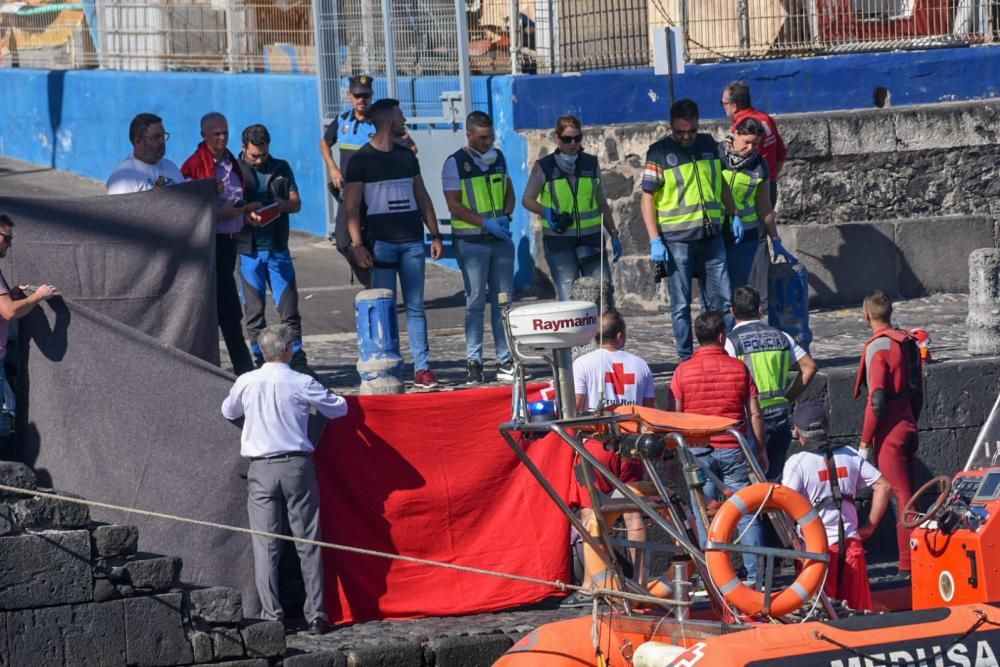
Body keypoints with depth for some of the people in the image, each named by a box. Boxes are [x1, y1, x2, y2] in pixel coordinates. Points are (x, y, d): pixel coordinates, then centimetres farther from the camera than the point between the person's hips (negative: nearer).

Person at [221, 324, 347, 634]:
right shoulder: (302, 384, -6)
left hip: (261, 469, 1)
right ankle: (316, 614, 3)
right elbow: (339, 409, 7)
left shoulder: (246, 383, -2)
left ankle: (271, 614, -2)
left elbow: (228, 411, 18)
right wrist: (331, 396, 29)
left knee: (265, 546, 3)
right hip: (297, 466, -1)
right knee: (308, 542, 4)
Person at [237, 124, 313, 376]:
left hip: (278, 248, 2)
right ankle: (261, 362, 9)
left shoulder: (280, 168, 11)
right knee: (254, 311, 3)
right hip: (249, 249, -2)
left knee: (289, 308, 0)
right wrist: (246, 217, -21)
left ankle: (297, 360, 5)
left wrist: (283, 204, -13)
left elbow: (296, 203, 11)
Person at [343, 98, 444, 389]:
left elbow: (422, 197, 18)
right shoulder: (362, 159, -2)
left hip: (412, 241, 5)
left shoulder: (407, 156, 14)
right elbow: (352, 206, -5)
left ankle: (422, 368, 4)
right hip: (381, 242, -5)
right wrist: (357, 245, -14)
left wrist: (435, 235, 11)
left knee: (415, 307, 4)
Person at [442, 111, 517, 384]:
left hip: (501, 238, 5)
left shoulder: (498, 158, 11)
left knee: (503, 300, 5)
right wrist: (486, 223, -17)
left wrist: (506, 216, -1)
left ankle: (505, 361, 9)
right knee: (476, 302, -4)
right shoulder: (455, 163, -6)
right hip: (471, 241, -5)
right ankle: (473, 362, 0)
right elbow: (454, 204, -10)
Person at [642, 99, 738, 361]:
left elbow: (722, 183, 21)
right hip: (677, 238, -4)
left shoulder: (709, 145, 9)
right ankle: (686, 360, 7)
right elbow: (648, 198, -5)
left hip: (711, 236, 4)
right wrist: (655, 240, -11)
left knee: (721, 300, 4)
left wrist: (734, 215, 10)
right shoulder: (659, 153, -4)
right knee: (681, 305, 2)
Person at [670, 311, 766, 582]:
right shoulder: (739, 368, 0)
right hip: (734, 450, 0)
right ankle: (755, 575, 4)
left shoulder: (683, 371, -2)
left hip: (699, 451, 0)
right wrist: (761, 449, 11)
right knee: (746, 514, 5)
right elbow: (755, 414, 1)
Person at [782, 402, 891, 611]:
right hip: (851, 544, 4)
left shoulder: (797, 462, -5)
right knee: (858, 614, 6)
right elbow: (883, 486, 9)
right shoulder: (849, 455, 9)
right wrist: (869, 527, 13)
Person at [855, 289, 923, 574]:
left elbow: (877, 401, -18)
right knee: (907, 494, 14)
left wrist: (865, 441, -12)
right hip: (908, 429, 8)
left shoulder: (878, 348, -15)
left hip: (889, 434, -8)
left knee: (899, 497, -6)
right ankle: (916, 559, 17)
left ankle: (908, 563, -6)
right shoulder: (908, 343, 9)